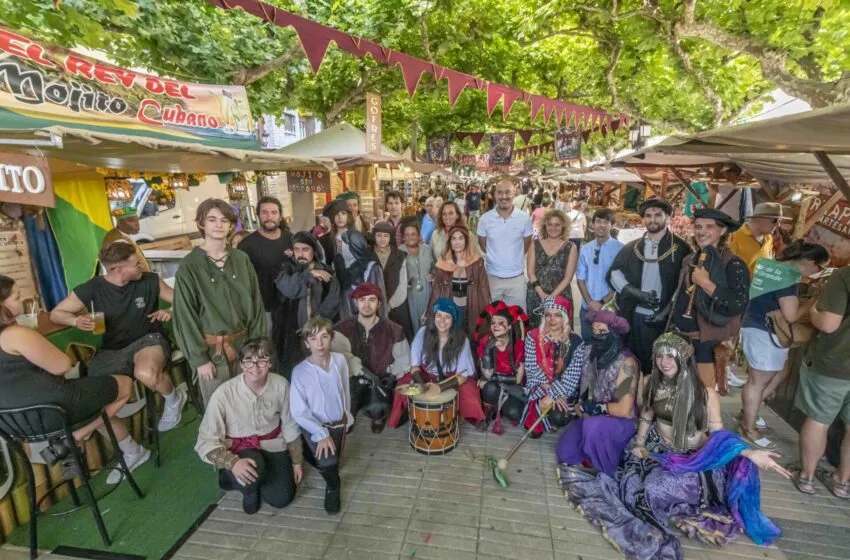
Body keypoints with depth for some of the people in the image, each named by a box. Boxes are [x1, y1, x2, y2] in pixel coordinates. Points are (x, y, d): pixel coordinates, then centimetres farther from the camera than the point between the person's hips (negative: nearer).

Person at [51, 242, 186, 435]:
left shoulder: (150, 281, -3)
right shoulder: (91, 289, -4)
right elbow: (56, 313, 8)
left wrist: (171, 312, -16)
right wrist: (76, 321, -15)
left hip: (148, 339, -2)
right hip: (112, 351, 2)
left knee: (146, 374, -37)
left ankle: (173, 399, -3)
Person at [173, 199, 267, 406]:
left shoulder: (242, 259, 1)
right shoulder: (189, 266, -9)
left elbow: (255, 303, 4)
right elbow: (185, 316, -8)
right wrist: (199, 358, -9)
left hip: (244, 342, 3)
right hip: (212, 348, -3)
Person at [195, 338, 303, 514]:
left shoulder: (281, 385, -18)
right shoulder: (224, 394, -26)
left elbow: (290, 427, -3)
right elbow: (206, 441, -20)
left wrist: (297, 461, 6)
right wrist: (233, 463, -36)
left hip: (272, 446, 3)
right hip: (238, 448, -2)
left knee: (282, 498, -10)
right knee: (254, 467, -35)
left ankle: (246, 480, 20)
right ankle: (249, 489, 3)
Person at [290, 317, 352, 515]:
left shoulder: (339, 360, -13)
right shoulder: (300, 372, -24)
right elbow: (298, 412, -19)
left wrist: (347, 417, 9)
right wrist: (322, 435, -24)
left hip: (339, 422, 4)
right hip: (315, 425, -4)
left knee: (335, 460, 17)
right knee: (327, 462, -25)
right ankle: (333, 486, 9)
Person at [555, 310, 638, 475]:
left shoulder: (626, 362, -23)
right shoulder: (593, 354, -3)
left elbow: (624, 410, -25)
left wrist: (596, 407, -14)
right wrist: (581, 406, -7)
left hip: (621, 422, -6)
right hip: (591, 418, 6)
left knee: (592, 426, -37)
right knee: (565, 452, -9)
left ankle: (605, 473, -11)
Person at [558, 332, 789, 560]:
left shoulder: (705, 393, -18)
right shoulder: (653, 385, -5)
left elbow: (718, 435, -15)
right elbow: (646, 416, 9)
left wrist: (749, 453, -32)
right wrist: (639, 444, 0)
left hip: (693, 459, -4)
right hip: (660, 450, 5)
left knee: (657, 489, -24)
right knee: (634, 484, -13)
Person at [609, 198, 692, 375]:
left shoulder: (681, 248, 2)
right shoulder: (632, 247, 11)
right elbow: (614, 273, 3)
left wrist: (668, 310, -12)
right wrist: (635, 292, -12)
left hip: (663, 318, -2)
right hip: (633, 316, 3)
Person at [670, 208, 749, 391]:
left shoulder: (734, 265, -12)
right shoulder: (689, 260, 9)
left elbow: (739, 305, -24)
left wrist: (705, 282, -25)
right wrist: (671, 320, 16)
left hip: (707, 343, -6)